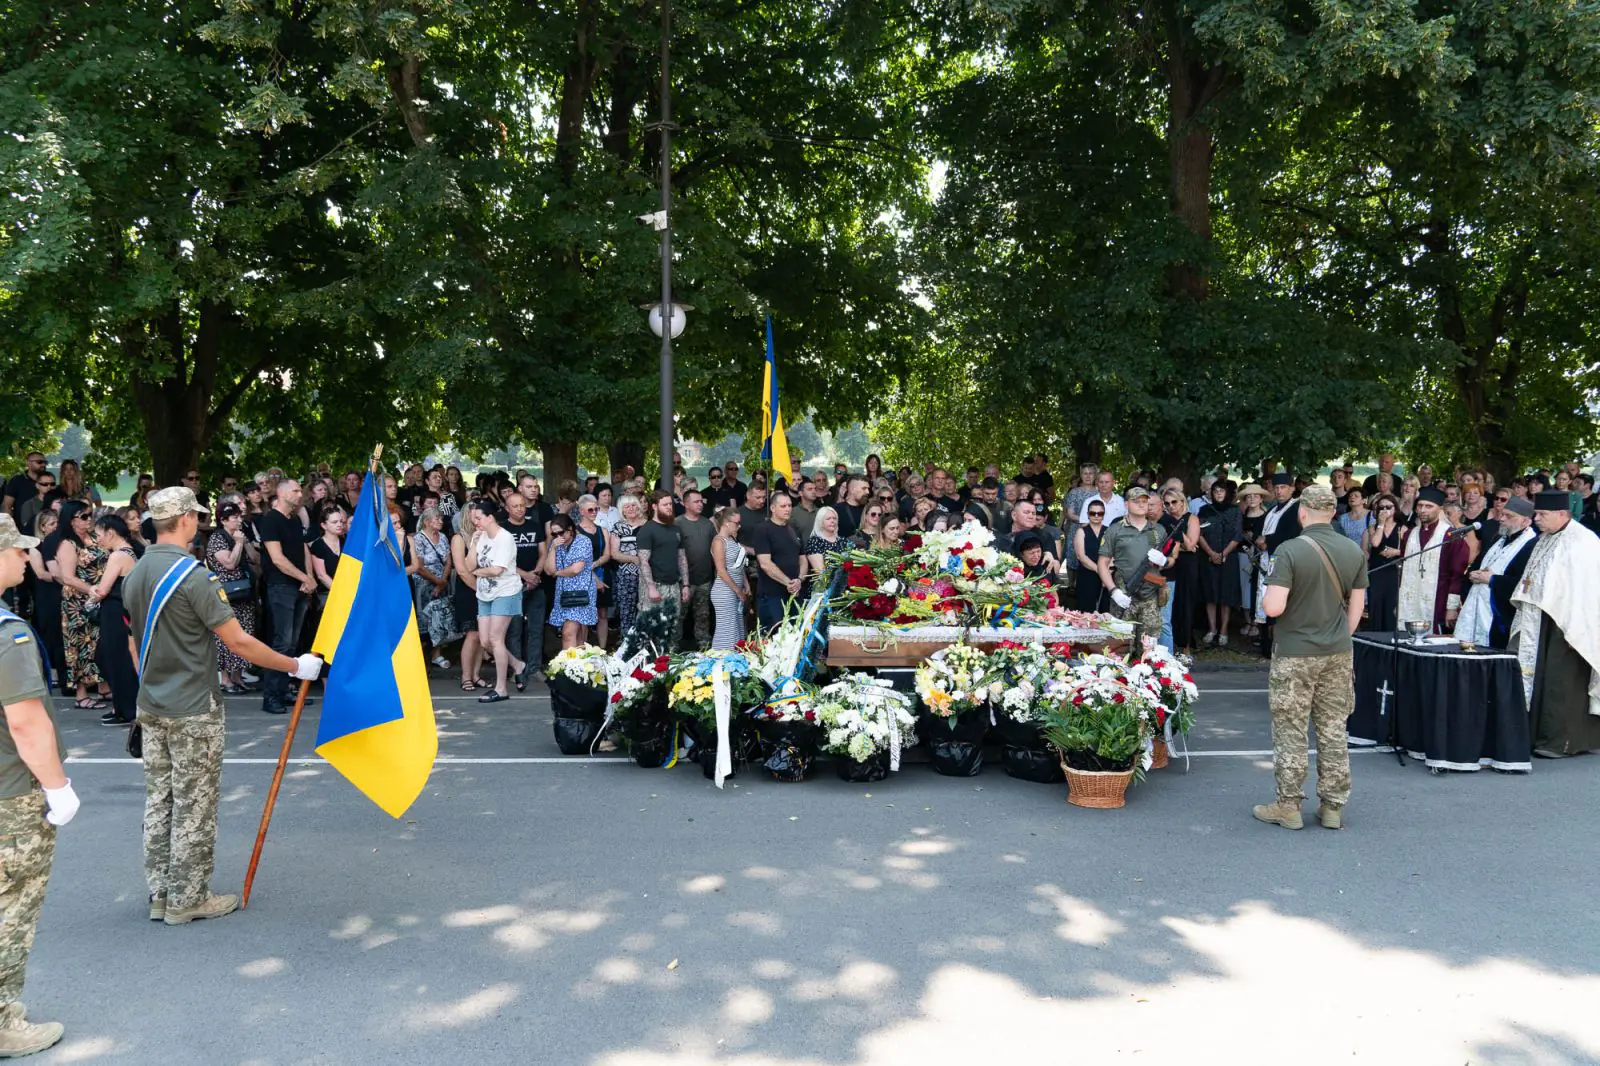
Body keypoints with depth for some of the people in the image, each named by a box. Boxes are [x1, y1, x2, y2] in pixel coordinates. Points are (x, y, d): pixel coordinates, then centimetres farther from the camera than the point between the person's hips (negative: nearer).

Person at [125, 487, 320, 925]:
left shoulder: (135, 574, 6)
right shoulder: (193, 576, -19)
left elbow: (138, 642, 15)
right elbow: (238, 642, -20)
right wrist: (296, 666, -11)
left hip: (152, 706, 8)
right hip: (193, 711, -8)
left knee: (159, 801, 13)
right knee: (193, 806, 2)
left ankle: (160, 895, 21)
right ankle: (188, 899, 10)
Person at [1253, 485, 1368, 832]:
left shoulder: (1290, 550, -16)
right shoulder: (1354, 551, 1)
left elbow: (1274, 608, -22)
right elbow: (1356, 607, 8)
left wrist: (1267, 596, 0)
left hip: (1295, 654, -5)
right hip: (1337, 653, 5)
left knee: (1290, 732, 4)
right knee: (1334, 731, 11)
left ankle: (1288, 806, 11)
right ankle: (1332, 806, 19)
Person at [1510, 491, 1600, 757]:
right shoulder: (1544, 540, 12)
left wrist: (1575, 629, -21)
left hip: (1567, 623, -8)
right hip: (1542, 622, 8)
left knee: (1561, 682, -3)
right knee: (1538, 679, 10)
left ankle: (1562, 742, 6)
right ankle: (1540, 736, 18)